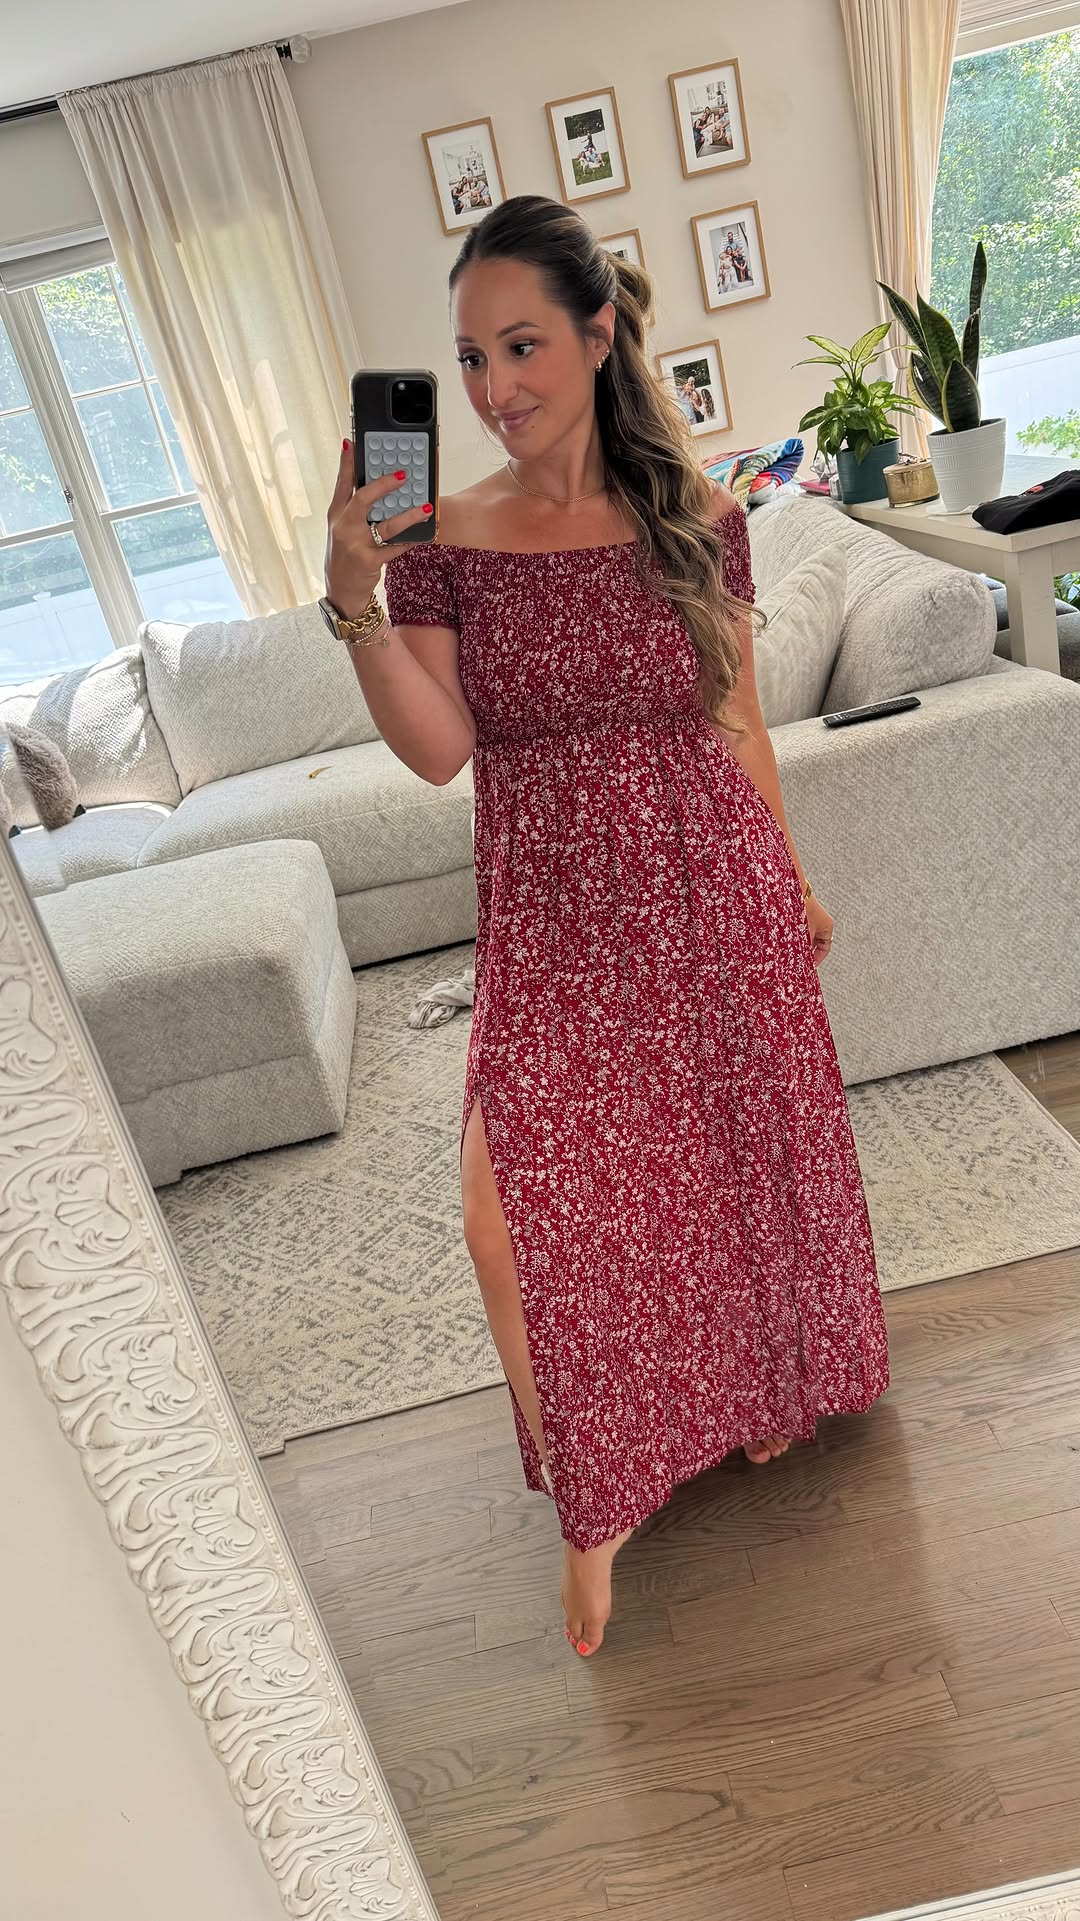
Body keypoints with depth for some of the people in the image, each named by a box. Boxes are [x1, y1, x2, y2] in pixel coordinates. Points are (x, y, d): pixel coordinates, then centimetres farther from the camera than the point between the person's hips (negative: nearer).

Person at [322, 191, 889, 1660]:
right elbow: (440, 749, -13)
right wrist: (354, 599, -25)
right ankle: (599, 1499, 22)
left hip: (716, 899, 1)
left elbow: (740, 721, 6)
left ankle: (757, 1389, 46)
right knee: (548, 1201, -2)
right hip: (555, 925, -1)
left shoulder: (699, 521, -1)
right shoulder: (441, 541, -3)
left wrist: (795, 884, 11)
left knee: (741, 1156, 15)